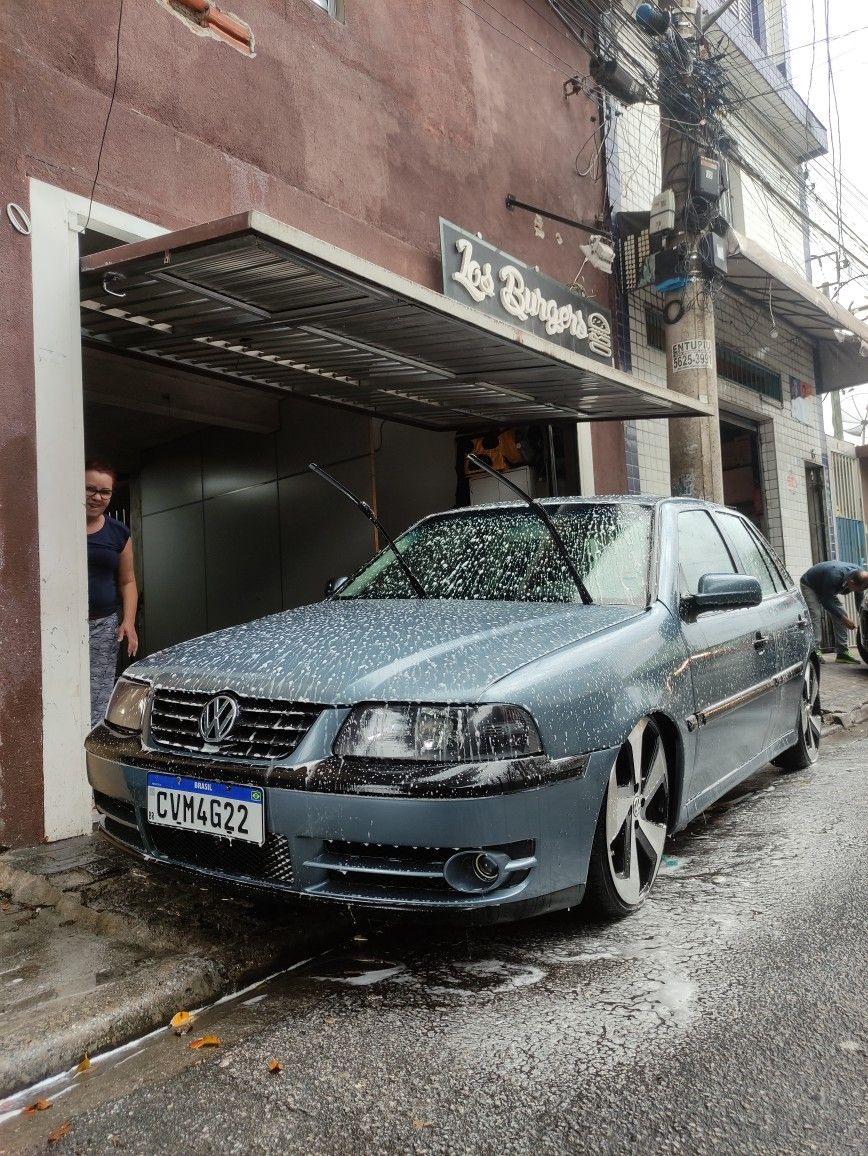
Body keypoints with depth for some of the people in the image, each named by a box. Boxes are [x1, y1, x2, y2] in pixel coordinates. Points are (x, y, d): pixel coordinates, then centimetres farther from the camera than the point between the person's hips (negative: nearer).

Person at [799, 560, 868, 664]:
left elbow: (860, 596, -4)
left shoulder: (859, 574, -22)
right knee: (815, 616, -22)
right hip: (809, 585, -7)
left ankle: (842, 652, 0)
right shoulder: (835, 576, -43)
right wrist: (844, 619, -29)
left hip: (827, 588, 7)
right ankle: (815, 652, -24)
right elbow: (827, 601, -32)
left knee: (842, 614, -3)